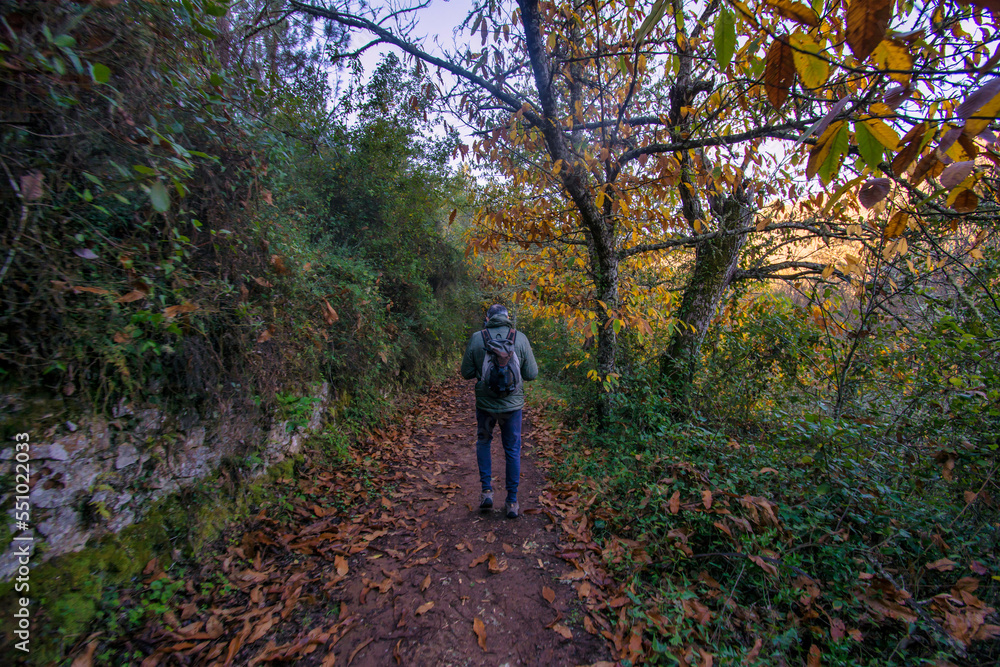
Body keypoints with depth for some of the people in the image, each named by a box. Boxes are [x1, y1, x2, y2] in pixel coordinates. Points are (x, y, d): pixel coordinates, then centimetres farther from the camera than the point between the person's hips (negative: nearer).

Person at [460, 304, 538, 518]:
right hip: (512, 404, 0)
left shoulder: (476, 338, -7)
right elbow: (531, 374, -5)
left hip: (485, 402, 0)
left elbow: (466, 372, -3)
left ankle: (487, 491, 21)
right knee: (512, 450, 14)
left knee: (483, 442, 24)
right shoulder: (520, 338, -7)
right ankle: (512, 502, 21)